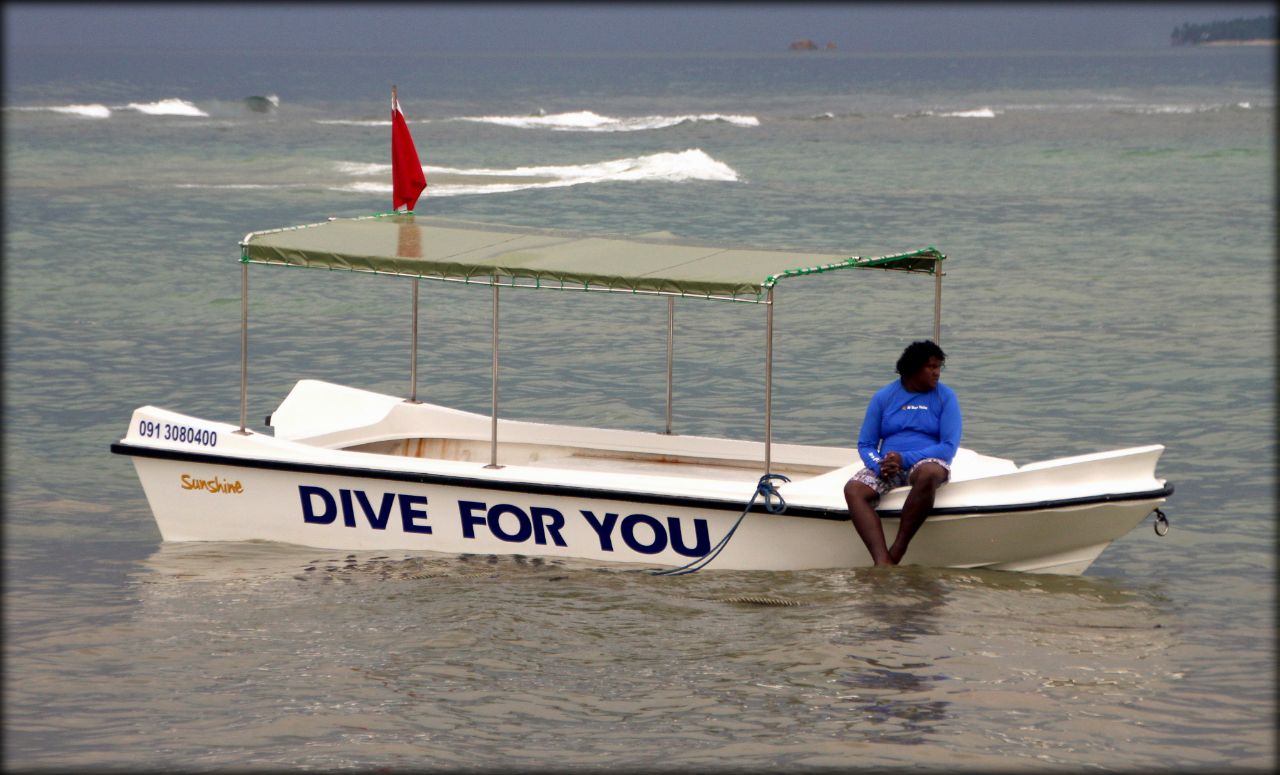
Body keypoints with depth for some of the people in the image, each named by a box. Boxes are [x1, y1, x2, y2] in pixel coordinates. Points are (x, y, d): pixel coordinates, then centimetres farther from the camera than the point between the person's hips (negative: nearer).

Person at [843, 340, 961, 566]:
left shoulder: (945, 397, 4)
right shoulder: (884, 397, 10)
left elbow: (949, 446, -6)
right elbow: (865, 444, 11)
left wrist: (904, 459, -16)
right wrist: (879, 465, -13)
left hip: (927, 461, -2)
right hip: (887, 464, 2)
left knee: (929, 474, -40)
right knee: (853, 489, -28)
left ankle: (897, 551, -33)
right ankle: (882, 562, -44)